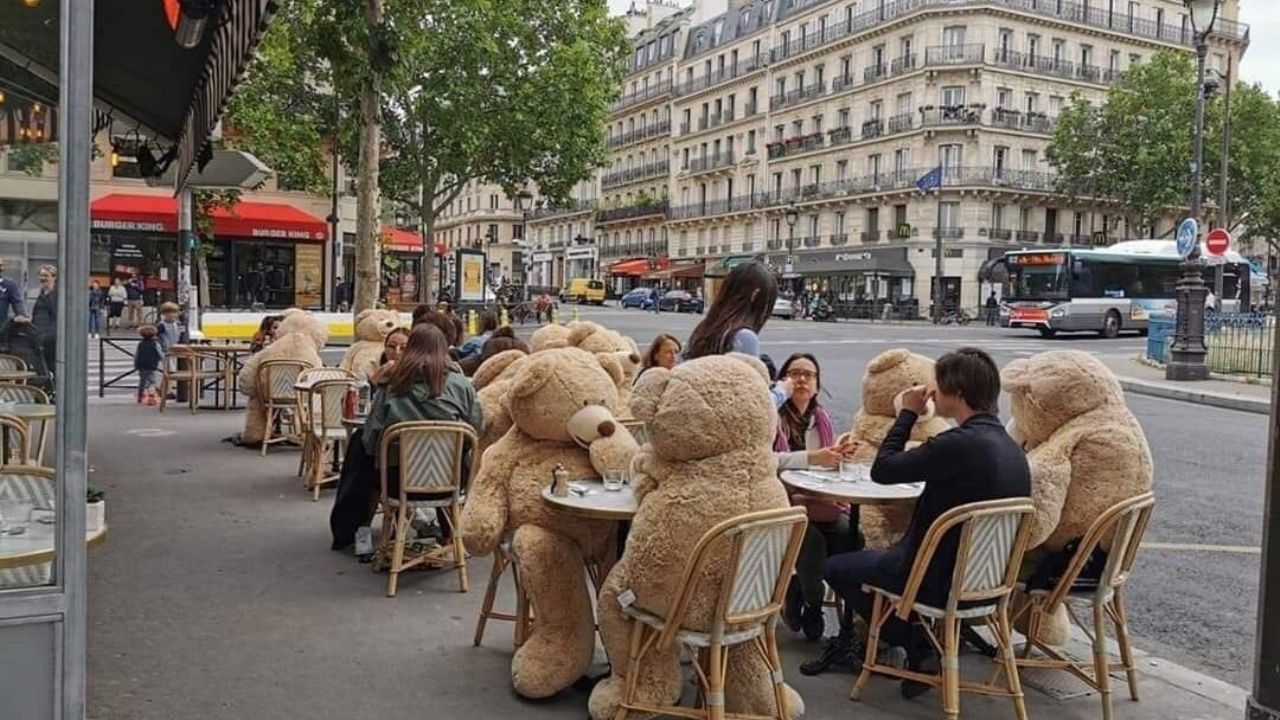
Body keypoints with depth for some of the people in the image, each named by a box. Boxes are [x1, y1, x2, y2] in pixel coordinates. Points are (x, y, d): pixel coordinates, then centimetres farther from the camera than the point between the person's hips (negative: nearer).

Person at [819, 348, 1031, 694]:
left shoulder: (959, 443, -26)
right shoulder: (1010, 446, 2)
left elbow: (882, 470, -17)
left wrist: (908, 414, -7)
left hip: (942, 579, -9)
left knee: (836, 567, 11)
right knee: (877, 557, 31)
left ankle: (919, 650, 11)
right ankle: (922, 647, 19)